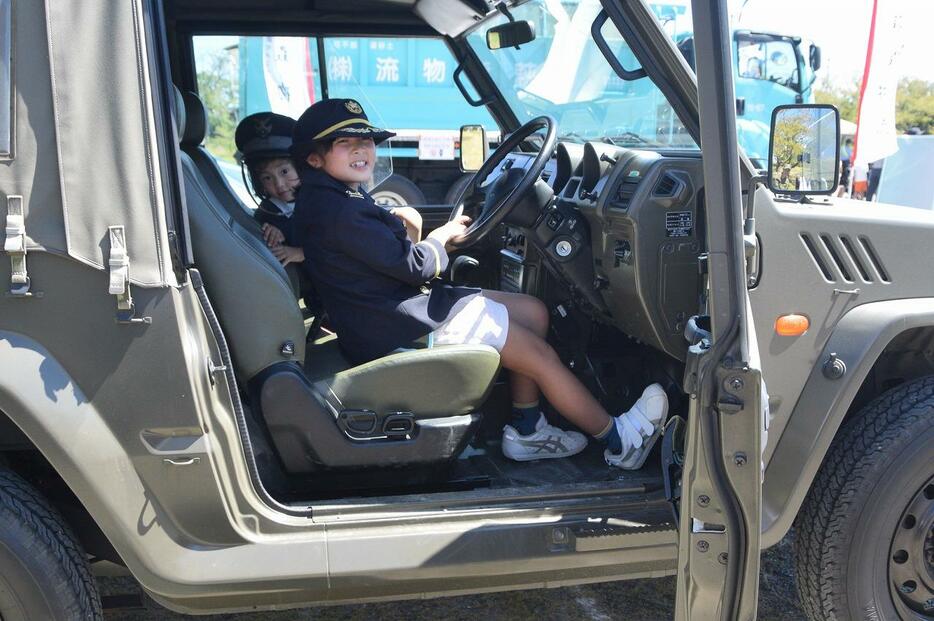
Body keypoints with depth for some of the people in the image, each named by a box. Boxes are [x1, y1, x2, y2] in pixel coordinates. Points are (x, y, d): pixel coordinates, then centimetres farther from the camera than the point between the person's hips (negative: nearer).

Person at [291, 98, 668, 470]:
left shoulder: (334, 198, 13)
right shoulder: (337, 211, -22)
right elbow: (414, 266, -18)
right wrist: (442, 236, 1)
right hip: (398, 332, -11)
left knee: (534, 313, 11)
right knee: (541, 355, -5)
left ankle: (525, 431, 14)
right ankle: (619, 441, 12)